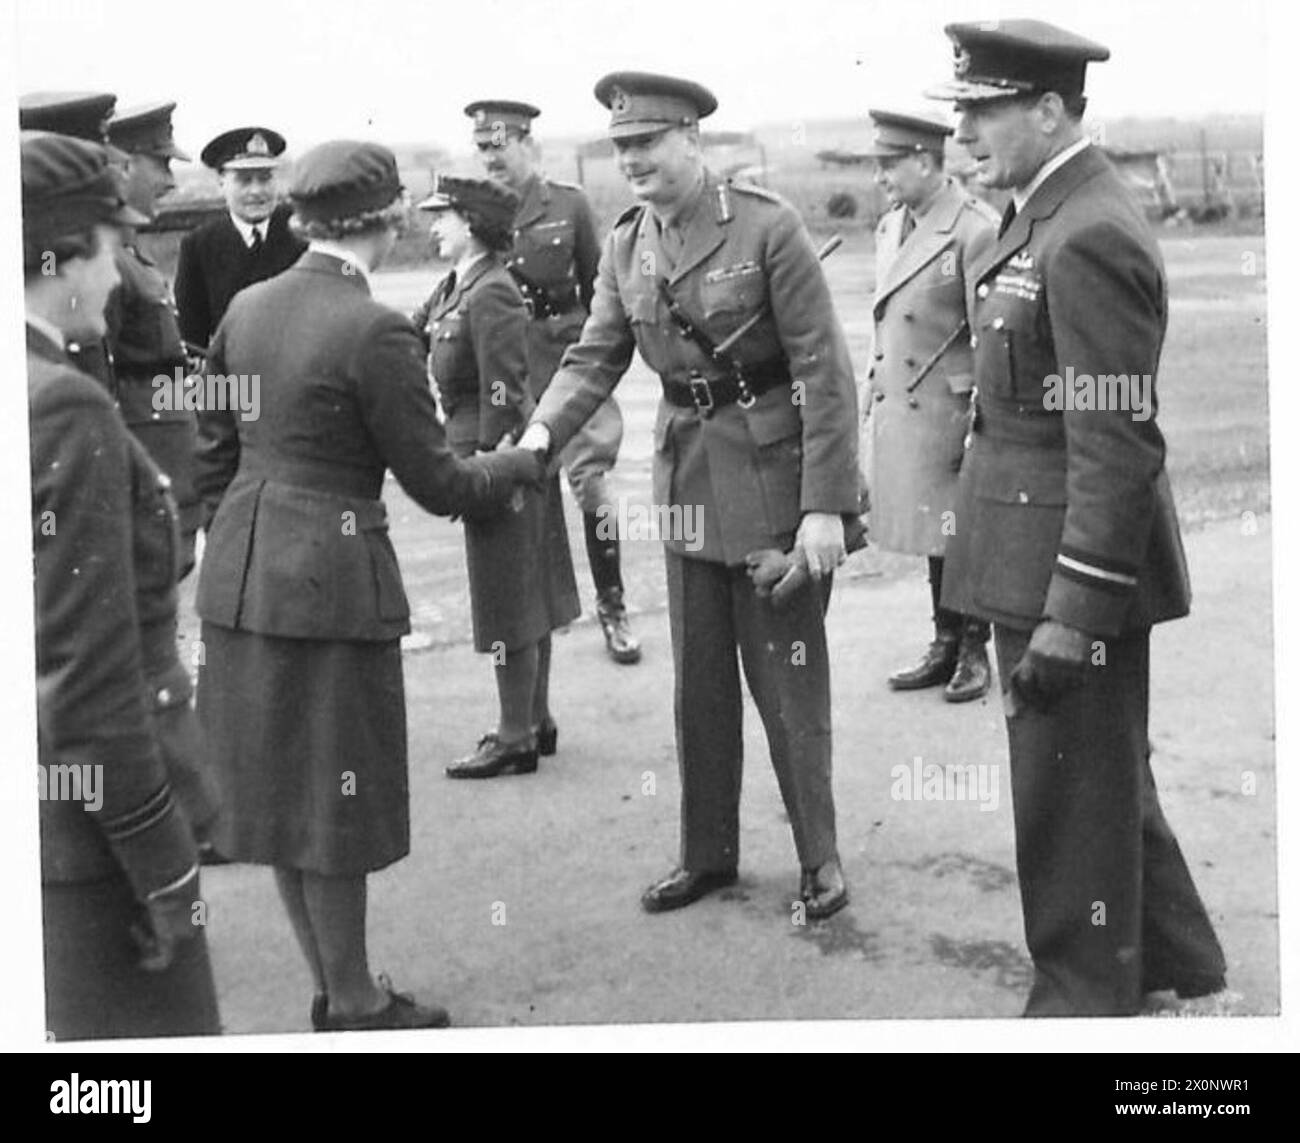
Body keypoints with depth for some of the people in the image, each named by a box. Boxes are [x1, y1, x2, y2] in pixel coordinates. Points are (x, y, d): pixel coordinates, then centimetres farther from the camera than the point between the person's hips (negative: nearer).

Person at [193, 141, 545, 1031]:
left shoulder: (247, 309, 5)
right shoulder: (374, 331, -16)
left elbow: (215, 450, 13)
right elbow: (437, 484, -11)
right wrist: (524, 465, 6)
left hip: (240, 577, 7)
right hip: (331, 581, -7)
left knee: (276, 785, 15)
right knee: (335, 799, 5)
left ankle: (334, 985, 30)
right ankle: (354, 1007, 20)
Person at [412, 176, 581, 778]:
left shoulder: (493, 296, -19)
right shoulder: (453, 288, 10)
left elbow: (503, 392, -21)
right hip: (497, 454, 10)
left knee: (508, 600, -1)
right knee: (529, 597, 16)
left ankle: (516, 739, 7)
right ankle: (534, 722, 27)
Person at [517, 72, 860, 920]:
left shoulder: (767, 227, -15)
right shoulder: (626, 244, 3)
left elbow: (824, 367, -16)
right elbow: (597, 357, 4)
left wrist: (826, 505, -19)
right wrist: (543, 432, -17)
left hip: (773, 472, -6)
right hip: (688, 476, 6)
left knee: (786, 677, 2)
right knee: (699, 679, 13)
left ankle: (820, 857, 18)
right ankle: (708, 854, 27)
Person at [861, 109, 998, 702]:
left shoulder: (976, 231, -15)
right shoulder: (890, 228, 10)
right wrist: (873, 404, 17)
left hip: (951, 411, -7)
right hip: (901, 413, 7)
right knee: (934, 538, 16)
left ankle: (974, 652, 17)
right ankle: (945, 646, 26)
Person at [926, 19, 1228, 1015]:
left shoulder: (1089, 239, -21)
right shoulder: (1049, 217, 10)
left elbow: (1118, 447, -23)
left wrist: (1071, 617, -23)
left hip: (1075, 565, -10)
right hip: (1045, 556, 10)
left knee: (1073, 798, 5)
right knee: (1106, 776, 22)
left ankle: (1087, 998, 21)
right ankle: (1175, 960, 38)